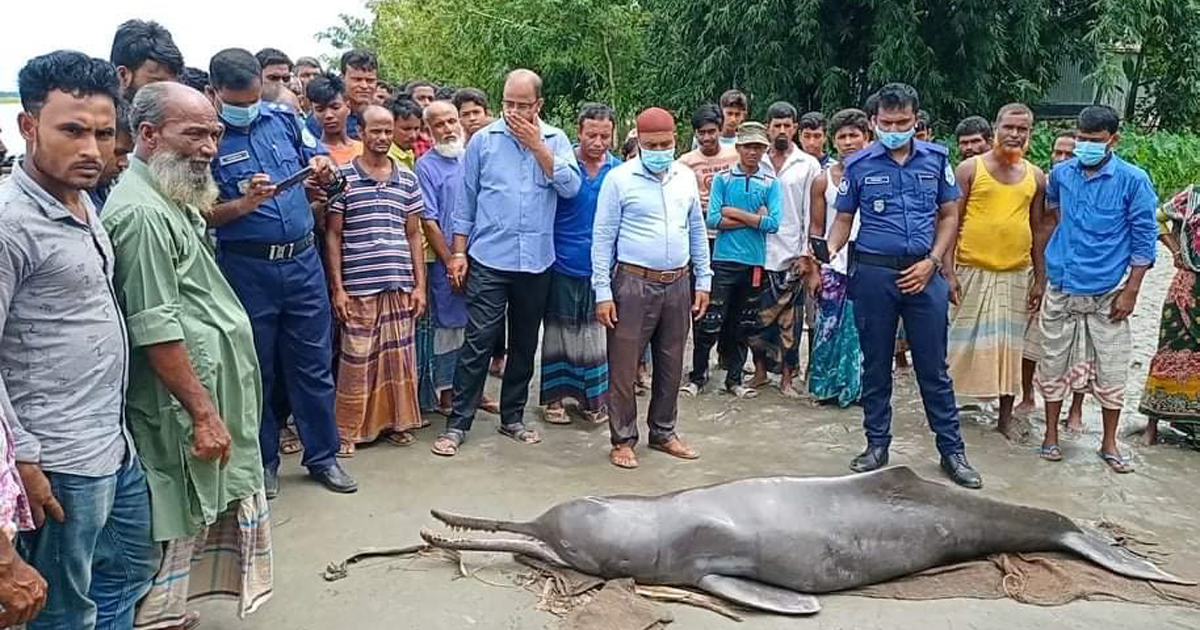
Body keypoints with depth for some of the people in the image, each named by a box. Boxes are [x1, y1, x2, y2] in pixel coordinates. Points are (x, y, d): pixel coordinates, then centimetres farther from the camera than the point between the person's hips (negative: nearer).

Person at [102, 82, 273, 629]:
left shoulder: (170, 198, 12)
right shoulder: (141, 211, -20)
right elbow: (156, 332, -23)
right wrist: (204, 413, -21)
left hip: (205, 388, 10)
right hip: (180, 405, -10)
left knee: (192, 521, 19)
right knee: (174, 526, 2)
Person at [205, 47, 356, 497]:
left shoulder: (282, 118, 5)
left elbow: (317, 158, 20)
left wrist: (322, 167, -2)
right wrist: (245, 203, -24)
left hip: (303, 260, 4)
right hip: (247, 269, -3)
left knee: (313, 363, 10)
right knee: (257, 370, 9)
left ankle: (322, 455, 24)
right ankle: (263, 460, 26)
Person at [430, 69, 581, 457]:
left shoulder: (555, 140, 5)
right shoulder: (483, 139, 2)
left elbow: (570, 187, -10)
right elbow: (466, 200, 4)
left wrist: (537, 145, -11)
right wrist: (458, 253, 1)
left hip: (536, 261, 2)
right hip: (489, 260, -2)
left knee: (524, 343, 12)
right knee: (478, 341, -5)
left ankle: (512, 418, 26)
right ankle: (458, 424, 4)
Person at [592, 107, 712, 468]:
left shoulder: (686, 178, 8)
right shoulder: (619, 178, -6)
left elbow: (697, 231, 15)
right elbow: (603, 237, -6)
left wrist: (703, 281, 11)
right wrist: (603, 293, -10)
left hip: (678, 283, 5)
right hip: (633, 283, -5)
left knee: (671, 364, 13)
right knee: (624, 365, 1)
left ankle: (663, 432, 28)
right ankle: (623, 440, 14)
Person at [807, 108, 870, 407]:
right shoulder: (823, 181, 5)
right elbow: (816, 229, 6)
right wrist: (814, 270, 1)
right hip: (833, 265, 1)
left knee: (862, 328, 4)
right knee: (829, 326, 3)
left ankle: (858, 386, 18)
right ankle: (827, 386, 17)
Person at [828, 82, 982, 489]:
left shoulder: (936, 159, 5)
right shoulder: (859, 165, 2)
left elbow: (949, 215, 9)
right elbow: (843, 219, 5)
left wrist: (931, 262, -4)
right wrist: (830, 250, -15)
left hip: (923, 273, 1)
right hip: (873, 273, 0)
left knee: (934, 367, 7)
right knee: (875, 365, 10)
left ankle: (952, 450, 18)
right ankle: (877, 444, 23)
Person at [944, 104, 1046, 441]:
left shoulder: (1035, 177, 8)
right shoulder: (970, 168, -3)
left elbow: (1038, 230, 12)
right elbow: (951, 222, -5)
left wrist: (1040, 278, 8)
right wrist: (948, 272, -11)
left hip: (1016, 274, 3)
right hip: (971, 271, -3)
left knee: (1010, 346, 8)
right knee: (964, 343, 3)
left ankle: (1006, 418, 19)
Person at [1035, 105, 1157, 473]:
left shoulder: (1133, 180, -6)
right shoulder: (1061, 173, 3)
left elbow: (1144, 239, -4)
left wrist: (1130, 291, -8)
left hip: (1107, 294, -2)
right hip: (1061, 289, 3)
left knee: (1111, 370, 4)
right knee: (1054, 363, 9)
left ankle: (1109, 445, 19)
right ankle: (1051, 435, 23)